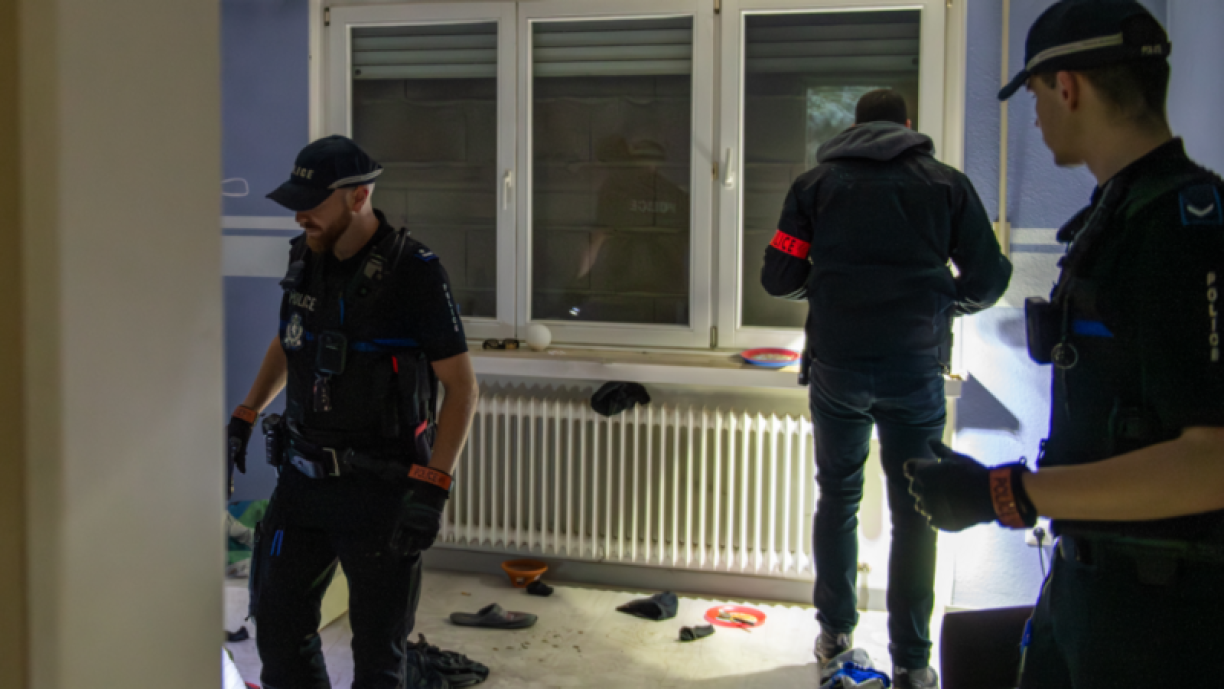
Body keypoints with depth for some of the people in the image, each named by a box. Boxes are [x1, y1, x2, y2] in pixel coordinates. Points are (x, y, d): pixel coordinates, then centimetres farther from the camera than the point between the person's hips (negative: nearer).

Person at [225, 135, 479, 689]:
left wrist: (432, 488, -20)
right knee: (278, 622, 12)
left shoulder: (413, 272, -16)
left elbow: (461, 385, -14)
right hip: (304, 473, 6)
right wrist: (243, 419, 13)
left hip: (380, 485, -6)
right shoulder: (306, 256, 4)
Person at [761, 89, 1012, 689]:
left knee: (838, 498, 17)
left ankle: (834, 633, 26)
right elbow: (989, 280, 3)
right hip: (916, 366, -1)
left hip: (836, 365, 1)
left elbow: (779, 278, 3)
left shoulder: (817, 183, 6)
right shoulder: (946, 184, 4)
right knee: (913, 514, 7)